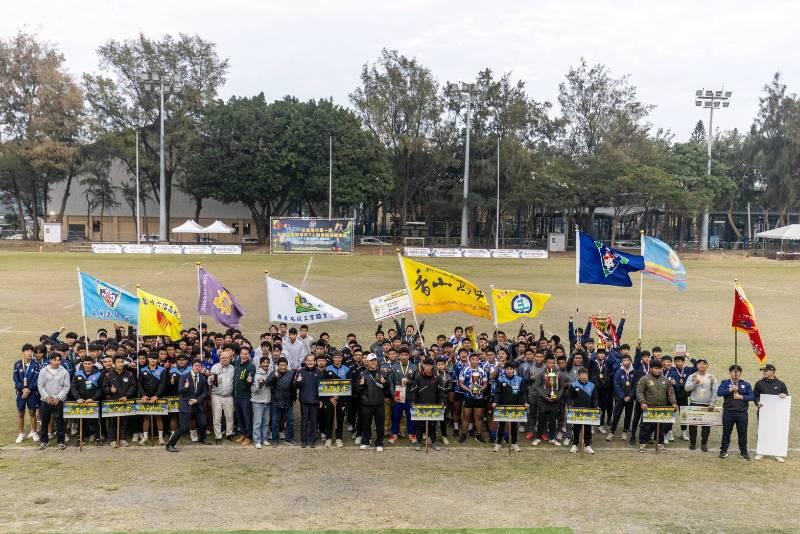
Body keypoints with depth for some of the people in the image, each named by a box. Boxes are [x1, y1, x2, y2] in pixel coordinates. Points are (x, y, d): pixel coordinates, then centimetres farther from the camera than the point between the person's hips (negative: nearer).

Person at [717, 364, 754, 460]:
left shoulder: (746, 384, 9)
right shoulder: (725, 383, 6)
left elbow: (751, 396, 0)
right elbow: (719, 392, -9)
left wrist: (741, 397, -14)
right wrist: (731, 389, -17)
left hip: (742, 413, 1)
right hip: (728, 412, -1)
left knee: (742, 433, 7)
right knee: (726, 432, 7)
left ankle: (744, 452, 20)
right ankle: (723, 450, 17)